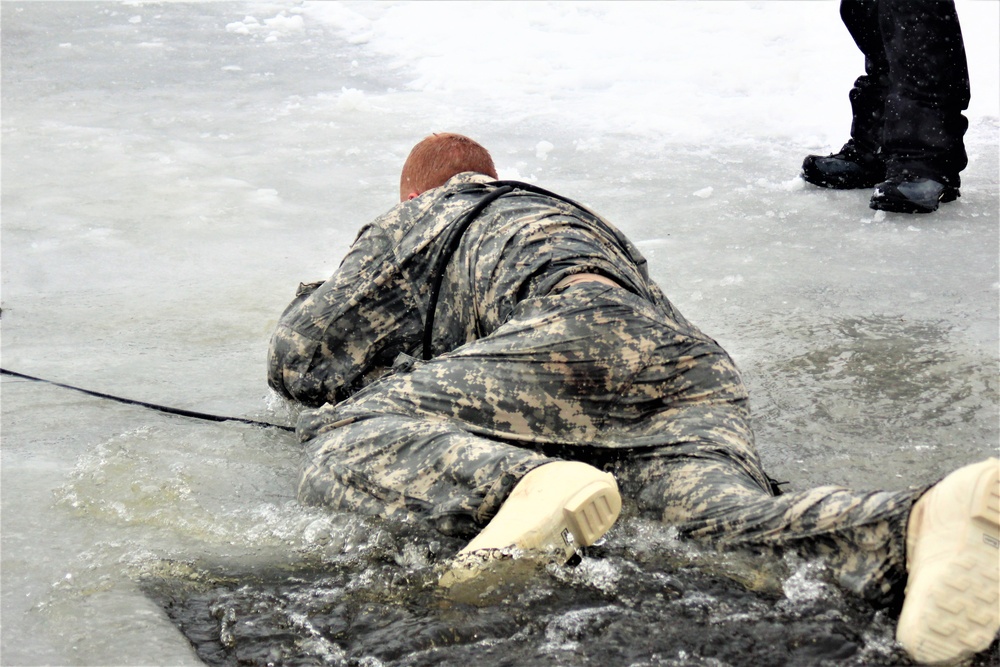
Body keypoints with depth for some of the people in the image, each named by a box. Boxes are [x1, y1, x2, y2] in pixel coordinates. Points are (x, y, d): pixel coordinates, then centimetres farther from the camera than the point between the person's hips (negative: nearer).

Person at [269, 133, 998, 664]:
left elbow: (300, 363, 24)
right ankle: (917, 525, -54)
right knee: (737, 521, -22)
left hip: (577, 322, -5)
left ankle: (527, 487, -35)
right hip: (701, 372, 6)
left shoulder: (413, 223, 29)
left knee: (337, 438, -6)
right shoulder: (573, 216, 47)